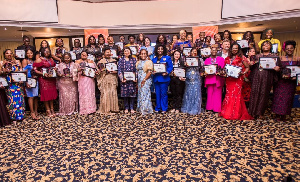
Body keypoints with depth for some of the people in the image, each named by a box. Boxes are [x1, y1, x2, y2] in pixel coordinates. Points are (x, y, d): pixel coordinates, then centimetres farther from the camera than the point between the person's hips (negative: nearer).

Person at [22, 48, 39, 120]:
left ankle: (36, 111, 14)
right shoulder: (25, 61, 1)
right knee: (31, 96, -6)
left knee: (36, 96, 6)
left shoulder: (34, 61, 17)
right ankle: (32, 112, -3)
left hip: (35, 80, 5)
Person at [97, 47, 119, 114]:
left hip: (113, 79, 3)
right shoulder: (101, 61, 7)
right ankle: (105, 109, 3)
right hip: (105, 79, -2)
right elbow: (100, 71, 0)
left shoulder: (114, 61, 15)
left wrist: (115, 71, -7)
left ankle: (113, 108, 8)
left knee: (113, 93, -1)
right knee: (105, 93, -5)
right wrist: (107, 70, -14)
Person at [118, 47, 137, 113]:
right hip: (124, 79, 0)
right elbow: (119, 70, 3)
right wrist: (121, 78, -10)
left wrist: (135, 78, -6)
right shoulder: (121, 60, 9)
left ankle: (131, 108, 11)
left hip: (132, 79, 0)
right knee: (125, 93, 1)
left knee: (132, 93, 1)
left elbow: (136, 69, 7)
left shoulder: (134, 60, 10)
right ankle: (126, 108, 12)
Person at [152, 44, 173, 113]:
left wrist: (167, 72, -20)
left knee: (163, 94, -1)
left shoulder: (167, 58, 3)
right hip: (156, 78, 4)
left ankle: (164, 108, 10)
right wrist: (152, 71, -5)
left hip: (164, 78, -4)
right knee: (157, 94, 9)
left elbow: (170, 67, -4)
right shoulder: (154, 58, 15)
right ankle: (158, 108, 20)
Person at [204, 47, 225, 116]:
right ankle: (209, 108, 14)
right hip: (209, 78, 2)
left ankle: (217, 110, 5)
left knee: (217, 94, -2)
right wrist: (205, 72, -9)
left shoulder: (221, 59, 8)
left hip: (218, 79, -2)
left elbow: (224, 68, 4)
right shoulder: (207, 60, 14)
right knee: (210, 94, 3)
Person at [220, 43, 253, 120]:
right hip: (229, 79, 4)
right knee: (228, 95, 5)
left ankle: (236, 114, 5)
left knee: (236, 95, -4)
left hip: (237, 79, -4)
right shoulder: (228, 58, 14)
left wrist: (243, 73, -13)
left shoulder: (241, 58, 3)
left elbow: (247, 67, 3)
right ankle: (228, 112, 15)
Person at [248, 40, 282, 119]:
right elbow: (252, 67, 18)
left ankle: (260, 113, 10)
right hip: (256, 77, 1)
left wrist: (277, 69, -15)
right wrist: (251, 64, -4)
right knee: (254, 93, -2)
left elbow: (278, 68, 8)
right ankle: (253, 112, 7)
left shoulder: (274, 57, 11)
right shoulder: (257, 56, 16)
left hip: (267, 78, -1)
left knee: (264, 94, -1)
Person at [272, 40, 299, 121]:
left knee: (288, 98, 6)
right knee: (279, 97, 0)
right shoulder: (280, 58, -1)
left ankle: (284, 115, 19)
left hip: (291, 82, 2)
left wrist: (295, 77, -12)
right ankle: (278, 114, 13)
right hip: (281, 81, -2)